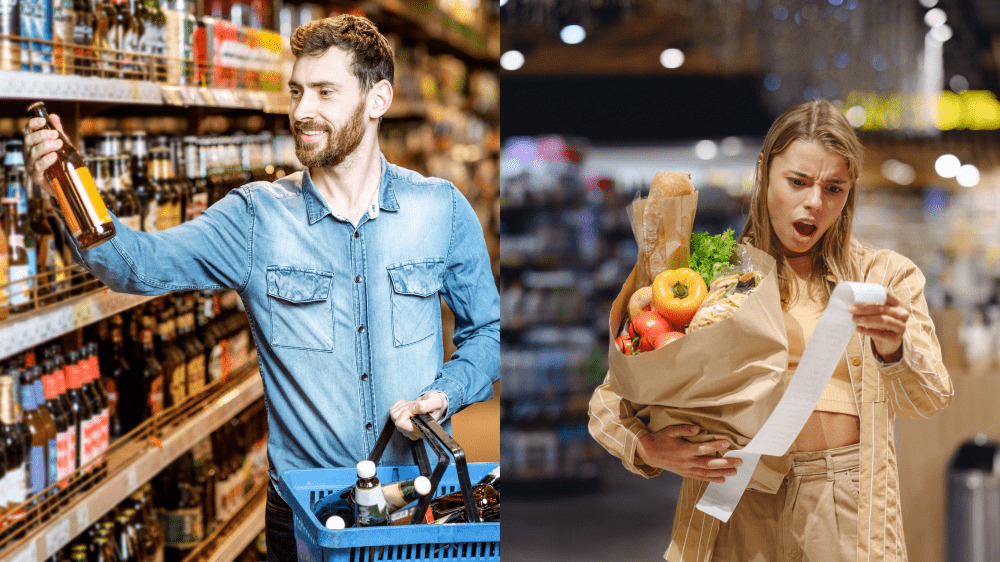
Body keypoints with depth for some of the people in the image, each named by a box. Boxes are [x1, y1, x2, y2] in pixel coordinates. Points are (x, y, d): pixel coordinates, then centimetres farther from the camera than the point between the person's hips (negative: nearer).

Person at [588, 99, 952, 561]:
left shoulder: (886, 275, 10)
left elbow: (928, 400, -2)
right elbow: (608, 402, 7)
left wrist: (893, 348, -24)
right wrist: (647, 449, -15)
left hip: (849, 511, 1)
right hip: (739, 507, -1)